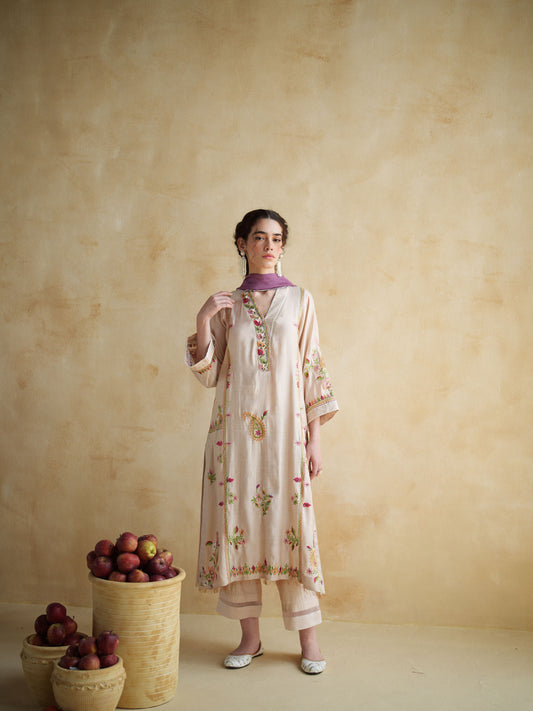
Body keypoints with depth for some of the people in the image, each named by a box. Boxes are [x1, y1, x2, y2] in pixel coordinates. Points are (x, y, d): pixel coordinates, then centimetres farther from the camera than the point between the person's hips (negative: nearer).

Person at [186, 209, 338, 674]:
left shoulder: (299, 300, 6)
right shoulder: (224, 305, 9)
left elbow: (312, 369, 3)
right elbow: (209, 375, 6)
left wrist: (315, 437, -2)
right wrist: (203, 322, -8)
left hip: (285, 428, -1)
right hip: (236, 430, 2)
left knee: (290, 523, -1)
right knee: (239, 523, 2)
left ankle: (308, 636, 11)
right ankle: (250, 636, 15)